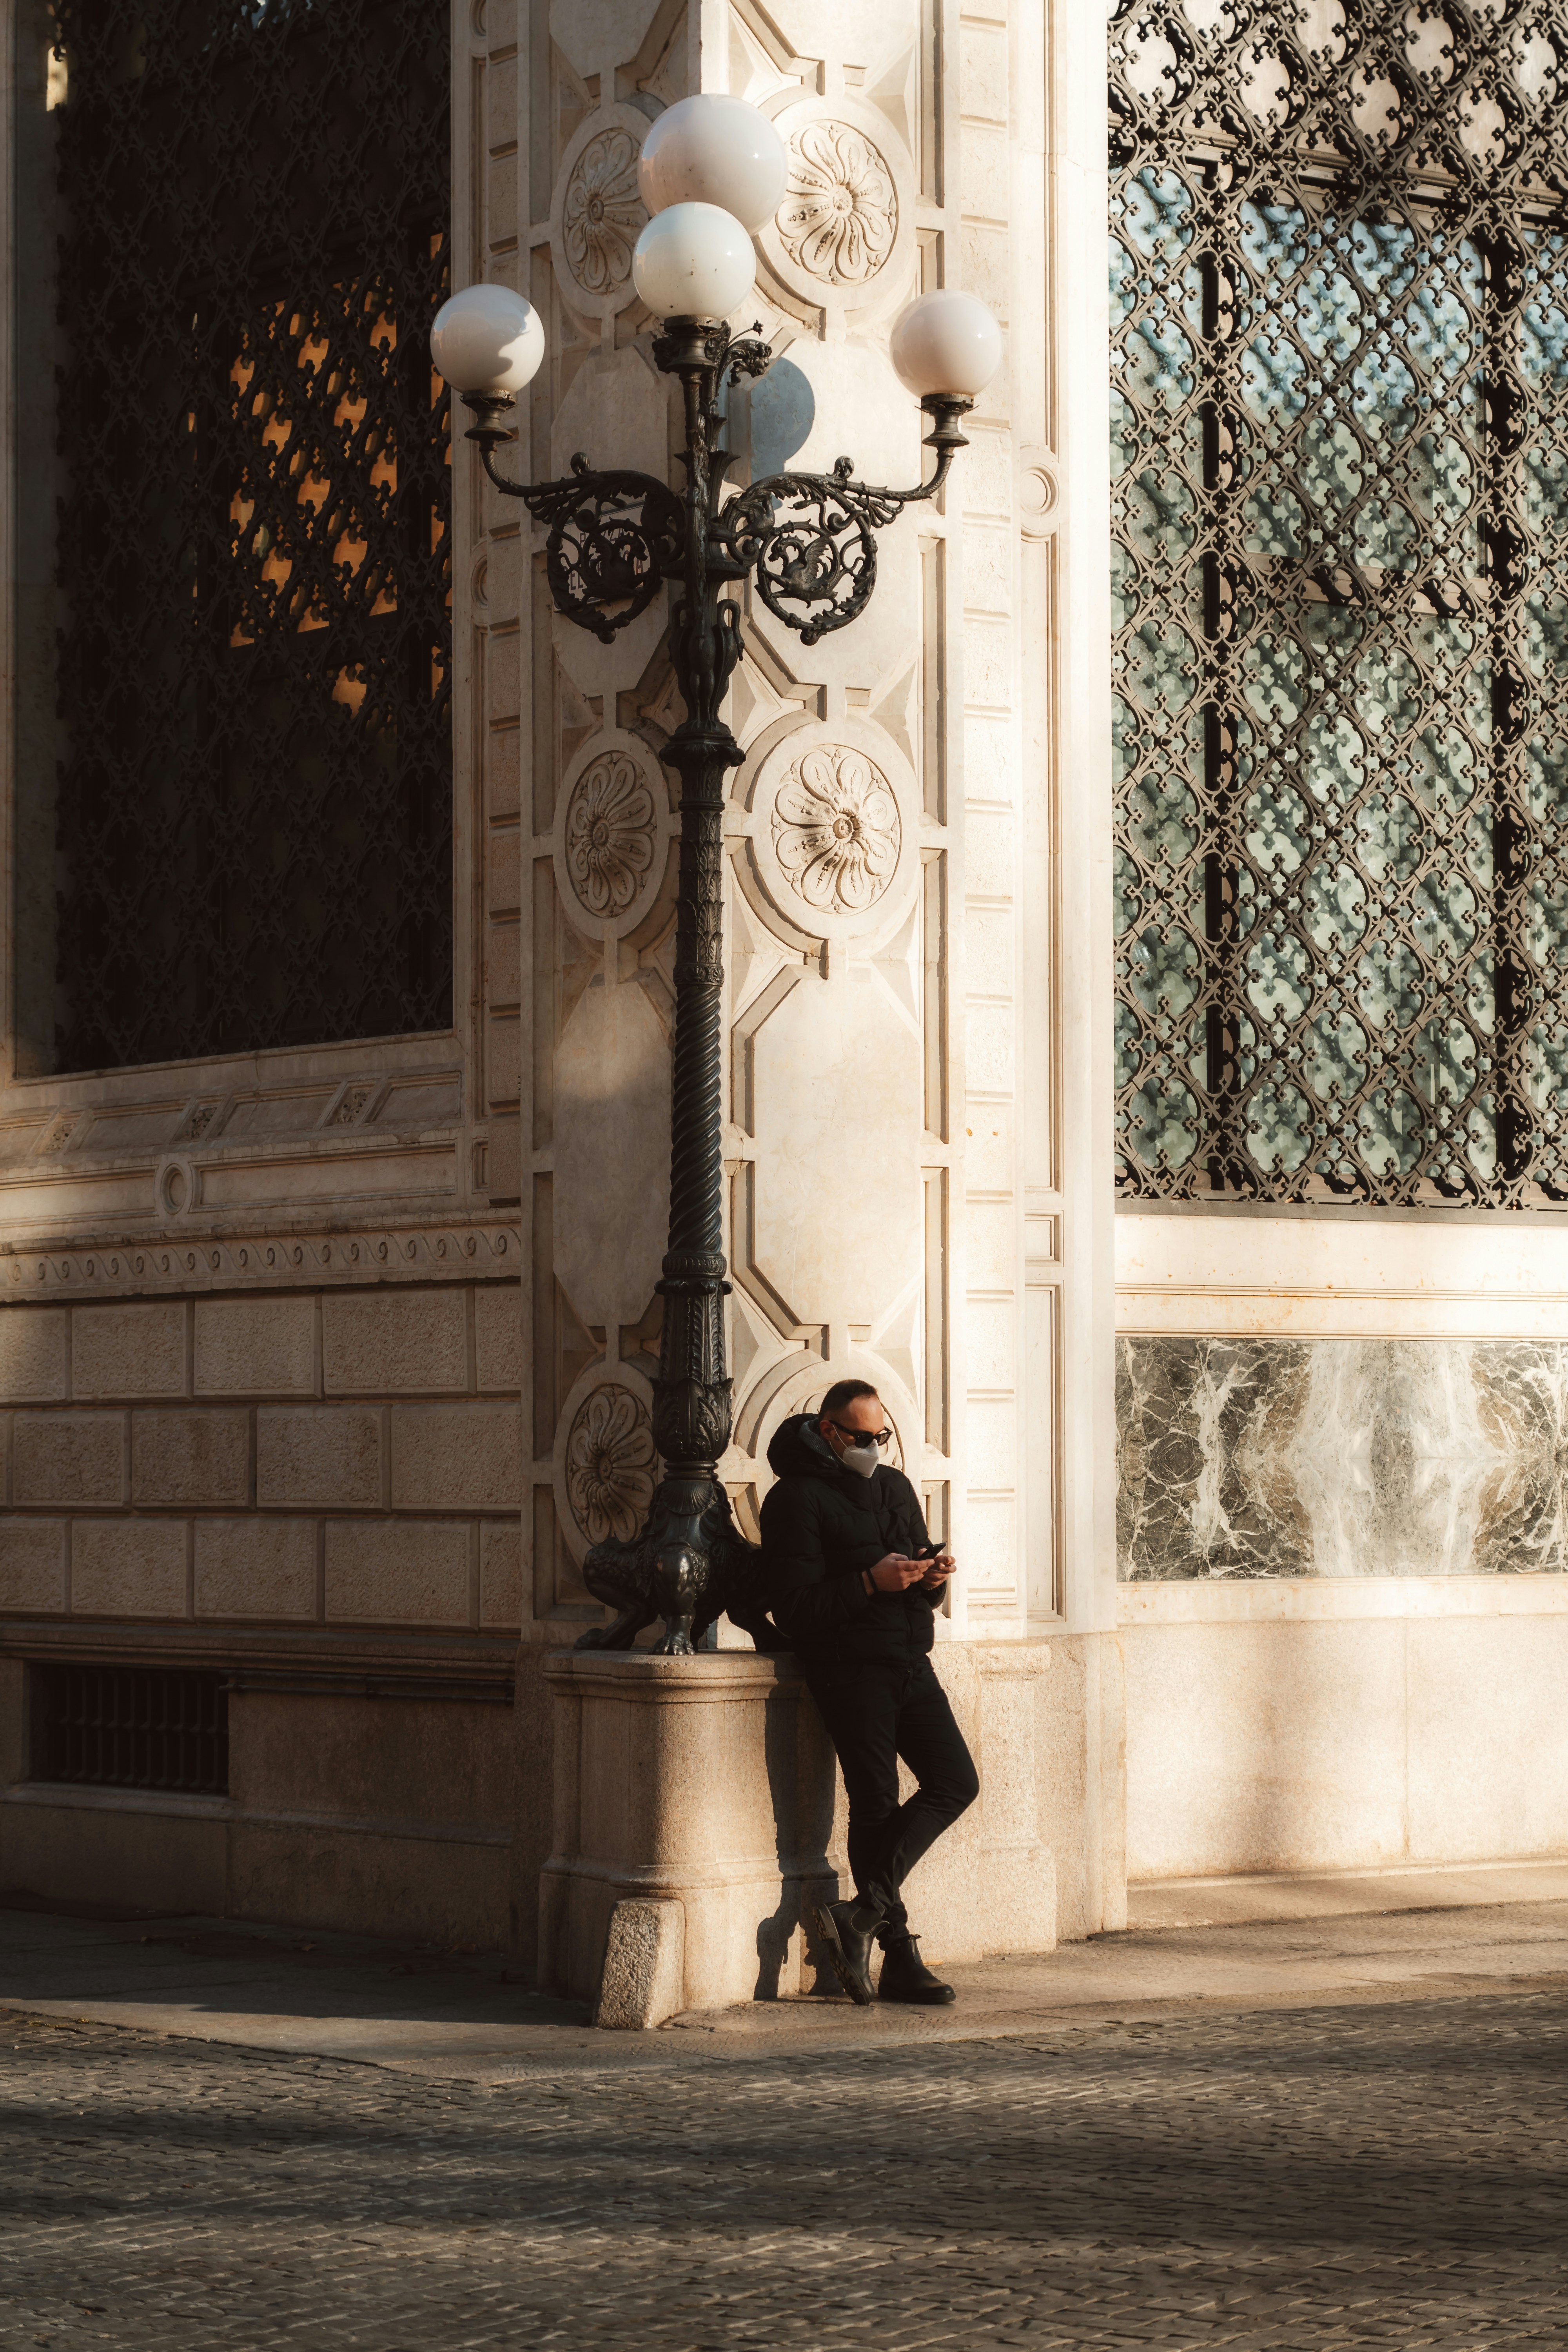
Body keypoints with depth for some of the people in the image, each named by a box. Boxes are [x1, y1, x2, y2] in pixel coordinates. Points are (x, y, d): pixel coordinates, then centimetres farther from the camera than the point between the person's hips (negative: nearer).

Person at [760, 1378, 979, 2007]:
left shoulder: (895, 1488, 16)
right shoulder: (797, 1499, -8)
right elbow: (793, 1610, -15)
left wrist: (932, 1576, -1)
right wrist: (871, 1583, -23)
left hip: (909, 1662, 7)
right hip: (848, 1667, -7)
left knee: (956, 1781, -5)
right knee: (876, 1806, -6)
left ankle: (865, 1911, -7)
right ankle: (900, 1961, 0)